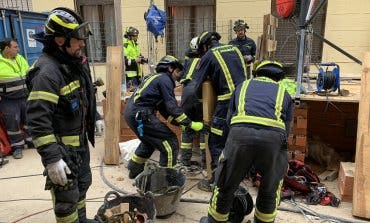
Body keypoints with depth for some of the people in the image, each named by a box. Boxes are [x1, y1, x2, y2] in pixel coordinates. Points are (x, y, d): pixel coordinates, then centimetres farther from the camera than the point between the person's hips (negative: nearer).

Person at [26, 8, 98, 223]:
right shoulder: (47, 72, -26)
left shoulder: (75, 62, 4)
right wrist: (51, 158, -29)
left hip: (80, 141, 10)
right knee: (67, 197, 6)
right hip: (61, 147, -9)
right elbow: (38, 121, -29)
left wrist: (88, 130, 22)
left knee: (83, 184, 26)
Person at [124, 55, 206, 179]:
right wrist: (191, 124, -9)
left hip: (131, 112, 10)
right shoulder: (165, 79, -6)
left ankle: (134, 170, 44)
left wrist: (179, 123, 16)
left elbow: (164, 108, 22)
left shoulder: (157, 78, 24)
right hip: (140, 114, -10)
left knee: (149, 141, 32)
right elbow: (172, 107, -15)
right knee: (171, 144, -4)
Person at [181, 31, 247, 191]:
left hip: (227, 103, -7)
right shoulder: (235, 49, 18)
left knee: (216, 143, 4)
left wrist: (181, 107, 10)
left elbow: (194, 86, 0)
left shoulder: (209, 56, 1)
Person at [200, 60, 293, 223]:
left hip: (240, 133, 0)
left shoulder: (243, 86, 31)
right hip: (273, 136, 1)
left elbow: (229, 118, 29)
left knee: (226, 184, 20)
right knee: (271, 187, 27)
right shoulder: (284, 93, 30)